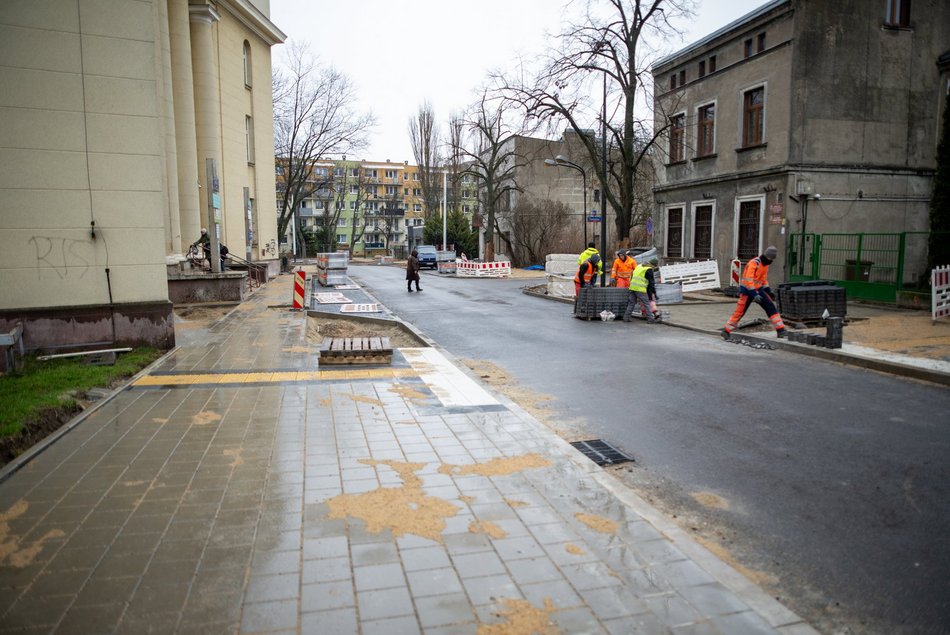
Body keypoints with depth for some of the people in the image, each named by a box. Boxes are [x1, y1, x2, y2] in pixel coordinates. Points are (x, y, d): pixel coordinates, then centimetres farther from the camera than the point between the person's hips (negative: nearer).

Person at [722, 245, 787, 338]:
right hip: (747, 290, -8)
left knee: (771, 307, -1)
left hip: (758, 289, 8)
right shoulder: (754, 263, -21)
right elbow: (748, 280, -28)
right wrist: (754, 294, -32)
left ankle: (780, 329, 2)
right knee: (740, 311, -5)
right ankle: (726, 331, 6)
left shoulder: (765, 264, 7)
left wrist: (769, 291, 14)